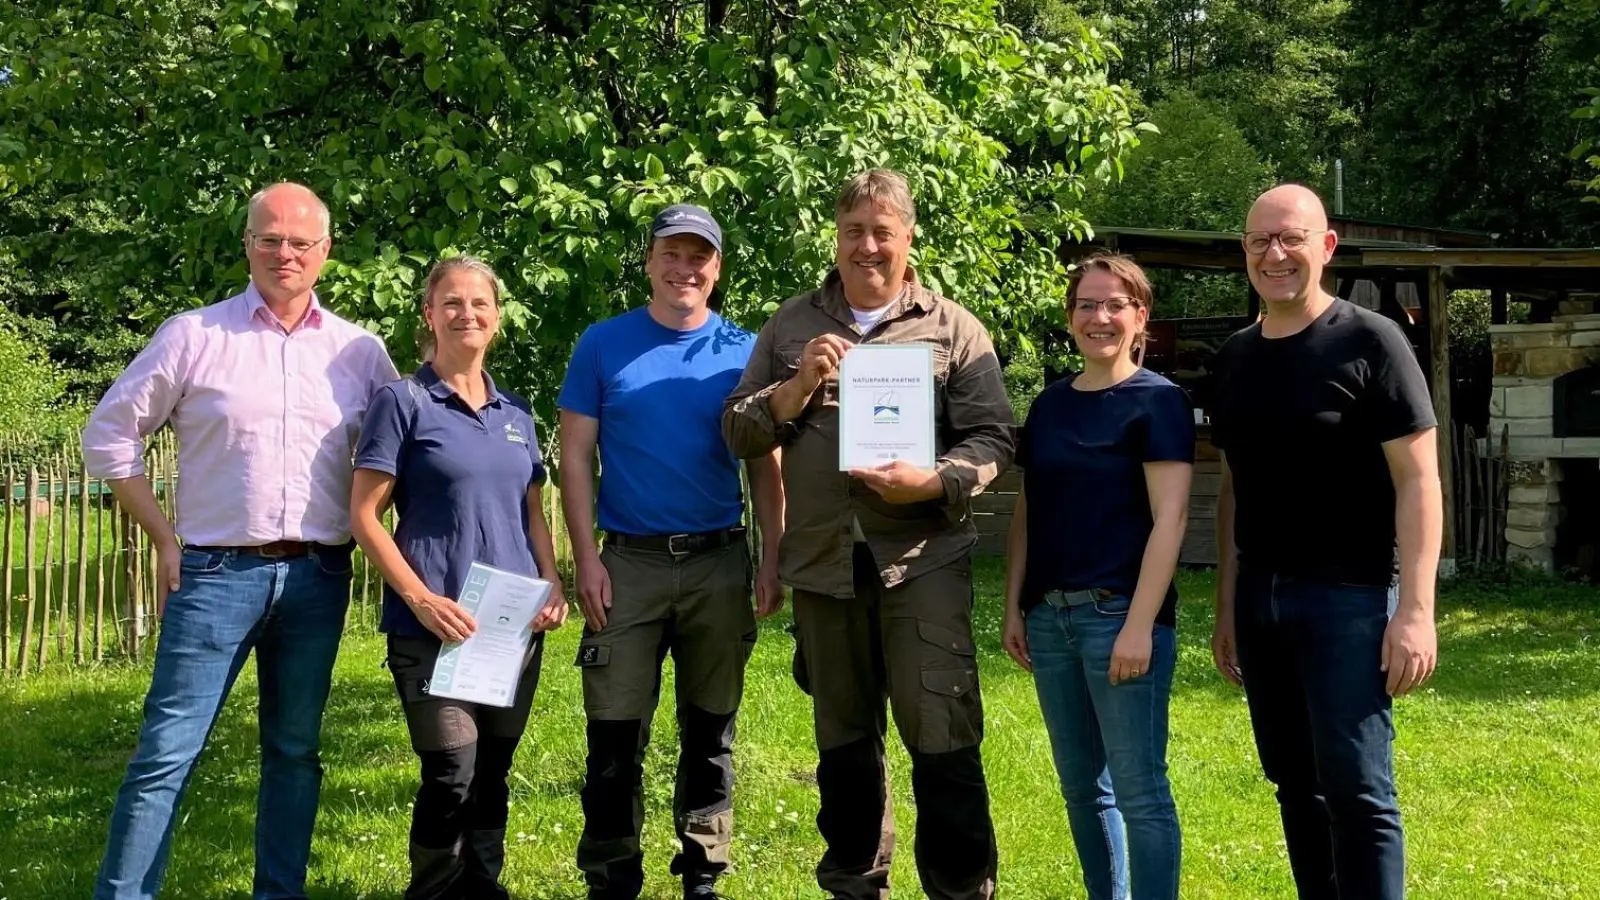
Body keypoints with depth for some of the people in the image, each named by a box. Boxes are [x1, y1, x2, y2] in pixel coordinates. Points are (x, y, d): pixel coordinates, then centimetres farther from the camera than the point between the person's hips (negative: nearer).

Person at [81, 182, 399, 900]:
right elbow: (109, 436, 4)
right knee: (168, 750, -4)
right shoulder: (194, 335, 1)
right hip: (217, 572, -2)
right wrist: (164, 539, -1)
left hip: (318, 578, 3)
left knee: (295, 751, 11)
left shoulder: (360, 351, 7)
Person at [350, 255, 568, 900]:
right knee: (451, 776, -9)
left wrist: (552, 584, 1)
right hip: (436, 625, -5)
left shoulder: (516, 412, 13)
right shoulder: (403, 402, -2)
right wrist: (420, 598, -16)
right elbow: (364, 517, -6)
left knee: (492, 775, 11)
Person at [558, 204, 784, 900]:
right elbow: (575, 457, 0)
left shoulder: (743, 351, 5)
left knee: (711, 731, 11)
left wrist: (773, 559, -1)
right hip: (629, 562, -1)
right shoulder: (603, 345, 2)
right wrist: (587, 560, -8)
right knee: (616, 735, 0)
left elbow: (764, 464, 7)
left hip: (722, 563, 2)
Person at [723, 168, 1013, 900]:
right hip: (822, 564, 3)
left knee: (943, 738, -8)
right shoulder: (791, 325, 10)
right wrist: (796, 387, -11)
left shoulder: (954, 328, 3)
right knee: (843, 742, 15)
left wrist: (934, 483, -19)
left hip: (922, 561, -3)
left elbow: (993, 438, -2)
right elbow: (737, 432, 7)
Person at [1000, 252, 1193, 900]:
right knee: (1081, 786, 13)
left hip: (1119, 613, -6)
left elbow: (1169, 519, -12)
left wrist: (1139, 624, -18)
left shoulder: (1157, 401, -5)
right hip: (1050, 616, 6)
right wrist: (1014, 607, 10)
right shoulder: (1049, 405, 13)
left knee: (1138, 789, -2)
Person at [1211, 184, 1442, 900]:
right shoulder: (1235, 358, 11)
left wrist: (1416, 608, -16)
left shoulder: (1369, 342, -6)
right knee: (1294, 782, 12)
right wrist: (1227, 607, 14)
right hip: (1259, 598, 6)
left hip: (1347, 598, -6)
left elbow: (1418, 479, -9)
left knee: (1356, 789, -6)